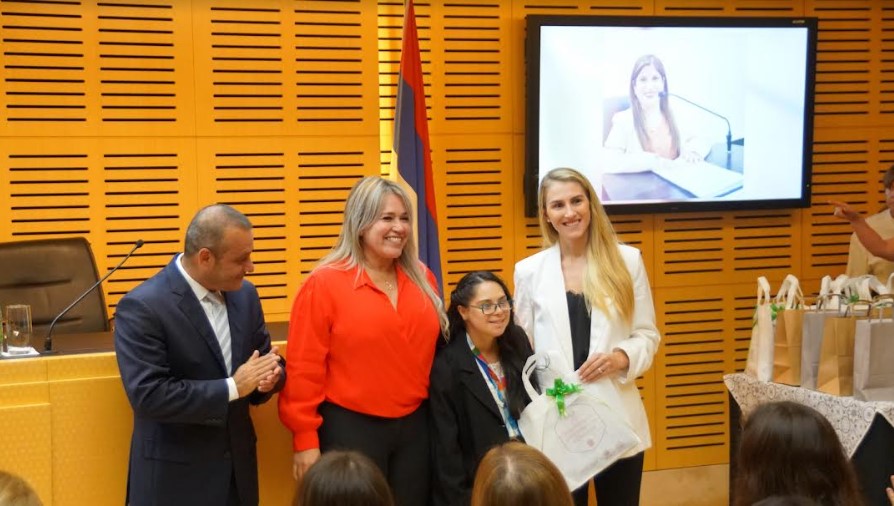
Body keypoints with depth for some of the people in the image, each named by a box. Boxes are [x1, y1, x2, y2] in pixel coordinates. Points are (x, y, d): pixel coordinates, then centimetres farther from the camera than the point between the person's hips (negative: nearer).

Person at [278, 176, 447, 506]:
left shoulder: (422, 278, 7)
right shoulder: (324, 283, -9)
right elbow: (304, 368, -10)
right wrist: (305, 439, -11)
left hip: (414, 426, 5)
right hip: (351, 429, -5)